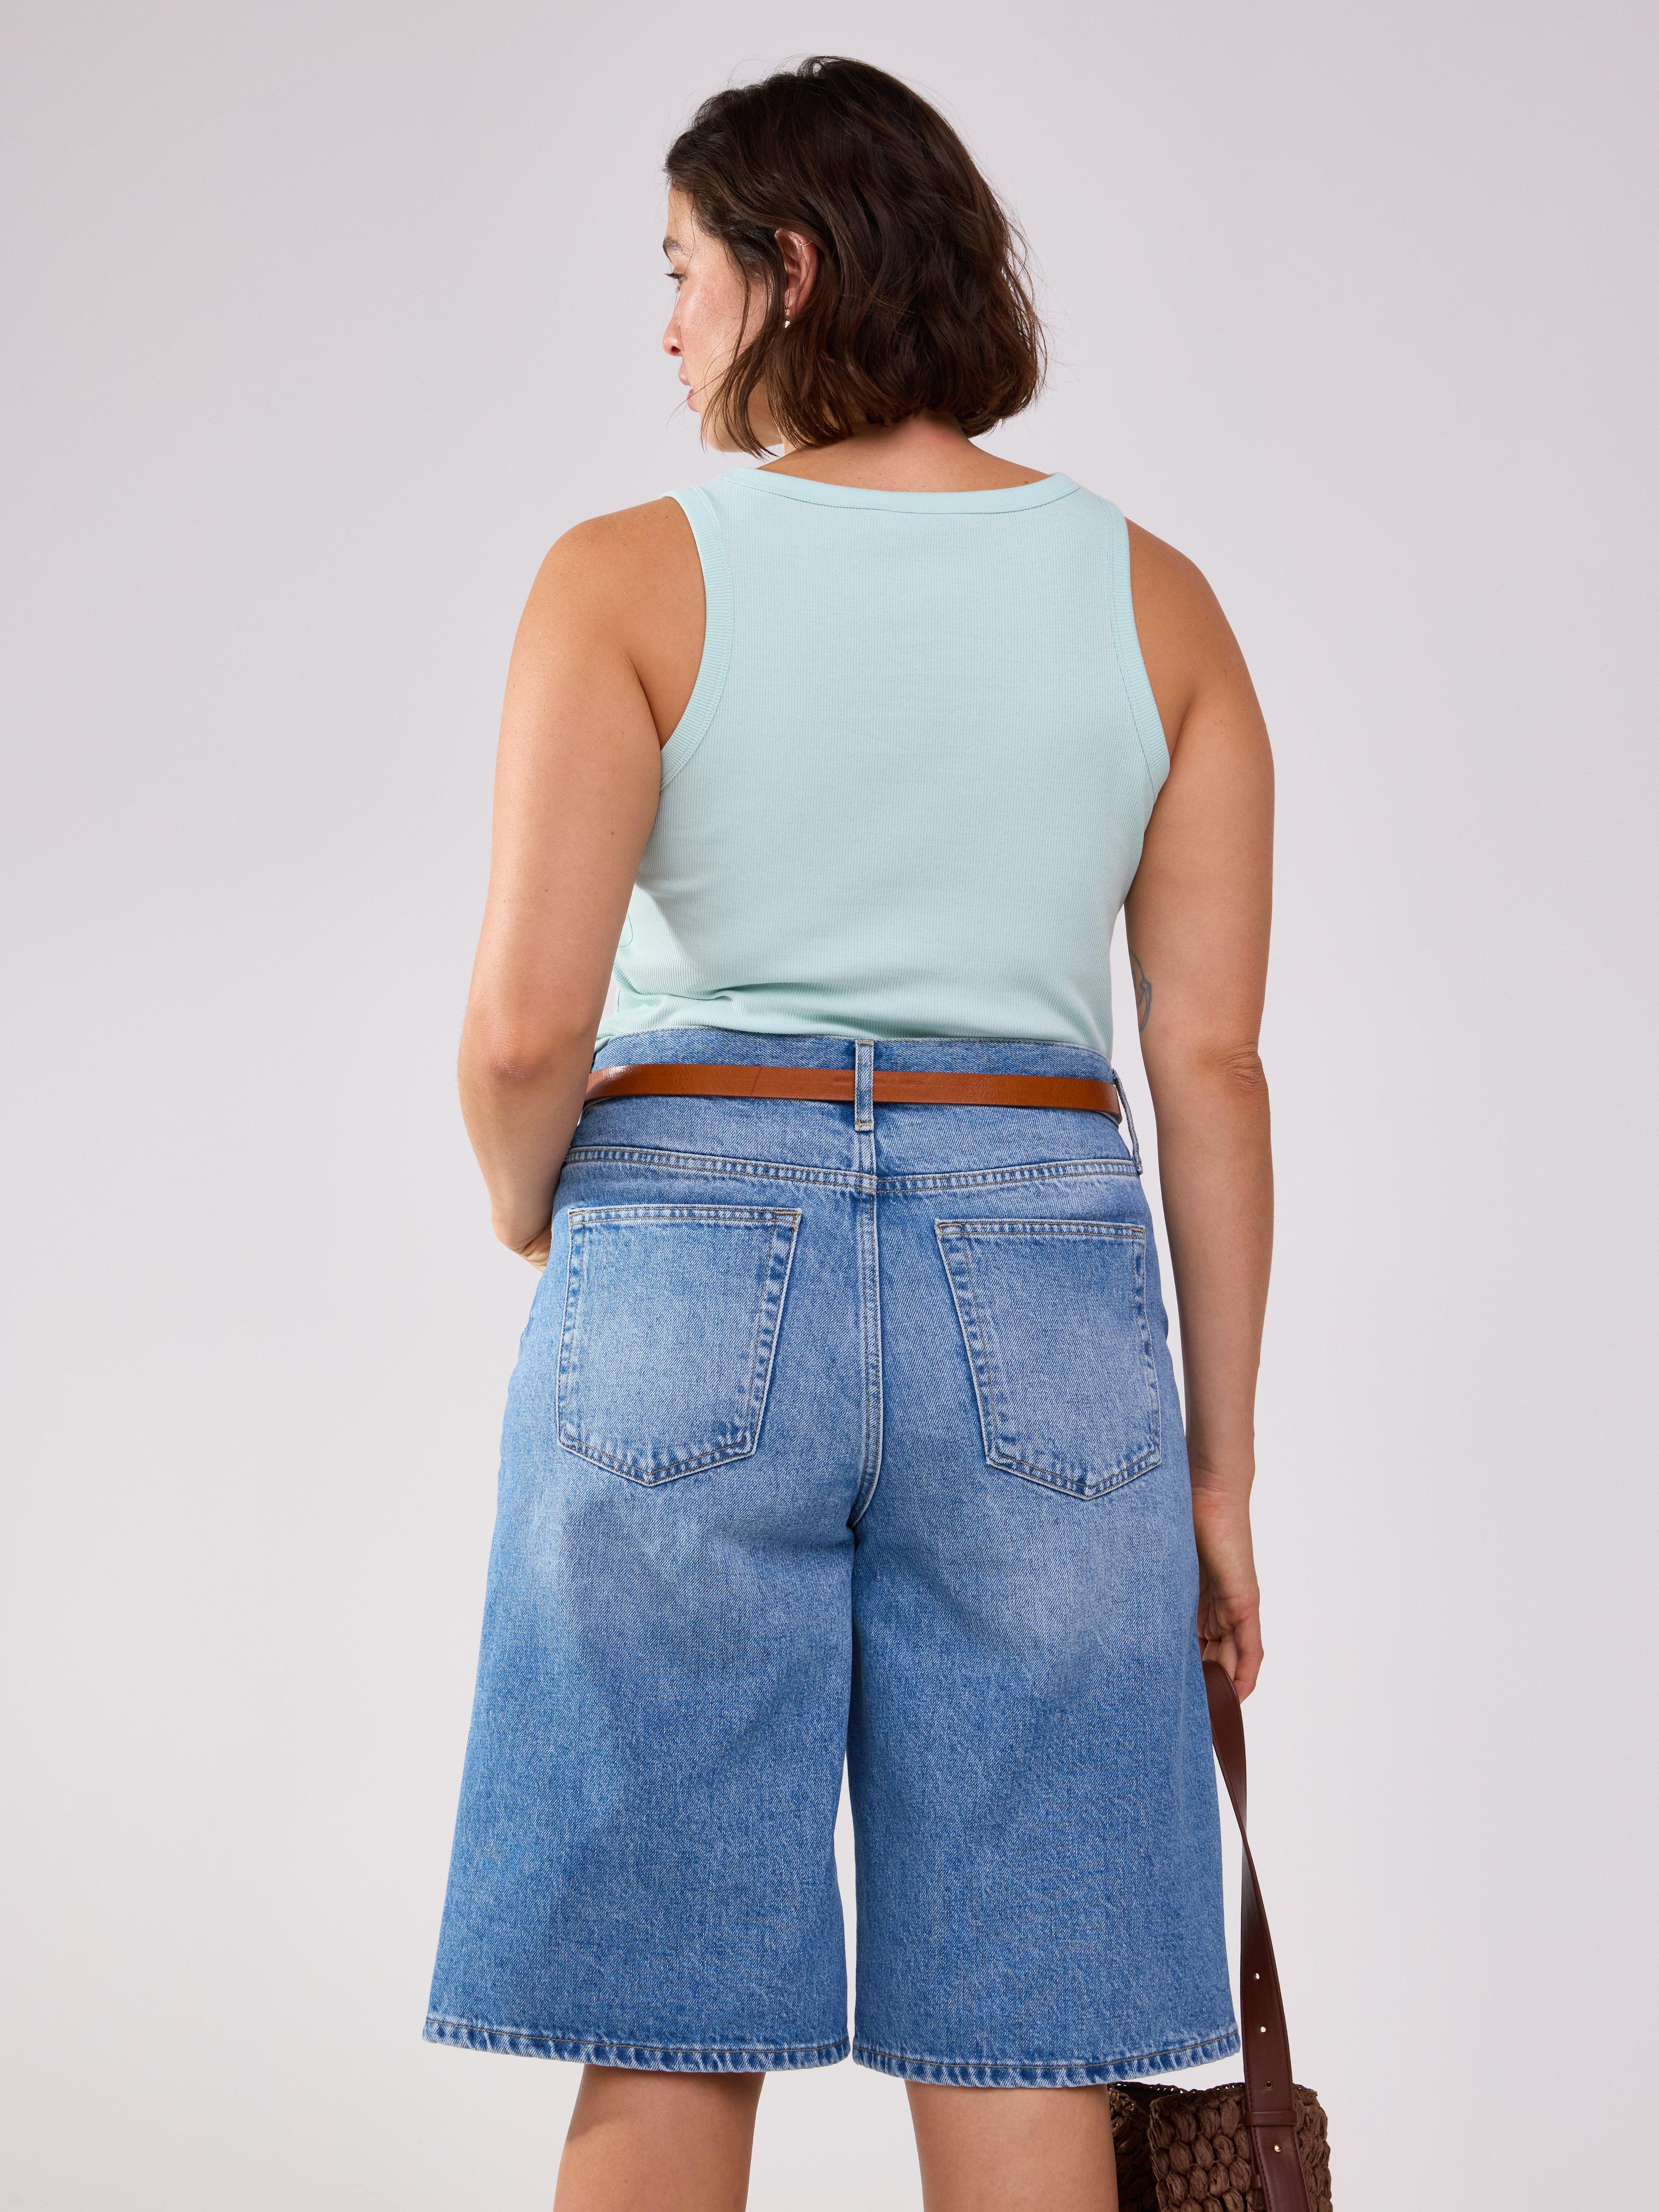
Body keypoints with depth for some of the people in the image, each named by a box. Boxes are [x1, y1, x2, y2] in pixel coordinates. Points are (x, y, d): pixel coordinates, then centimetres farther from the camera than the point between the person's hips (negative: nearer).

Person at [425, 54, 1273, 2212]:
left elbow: (527, 1025, -12)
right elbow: (1211, 1062, 1)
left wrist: (534, 1220, 10)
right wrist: (1220, 1463, 7)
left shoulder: (634, 579, -4)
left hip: (692, 1277, -2)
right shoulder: (1154, 597, 5)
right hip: (1042, 1302, 2)